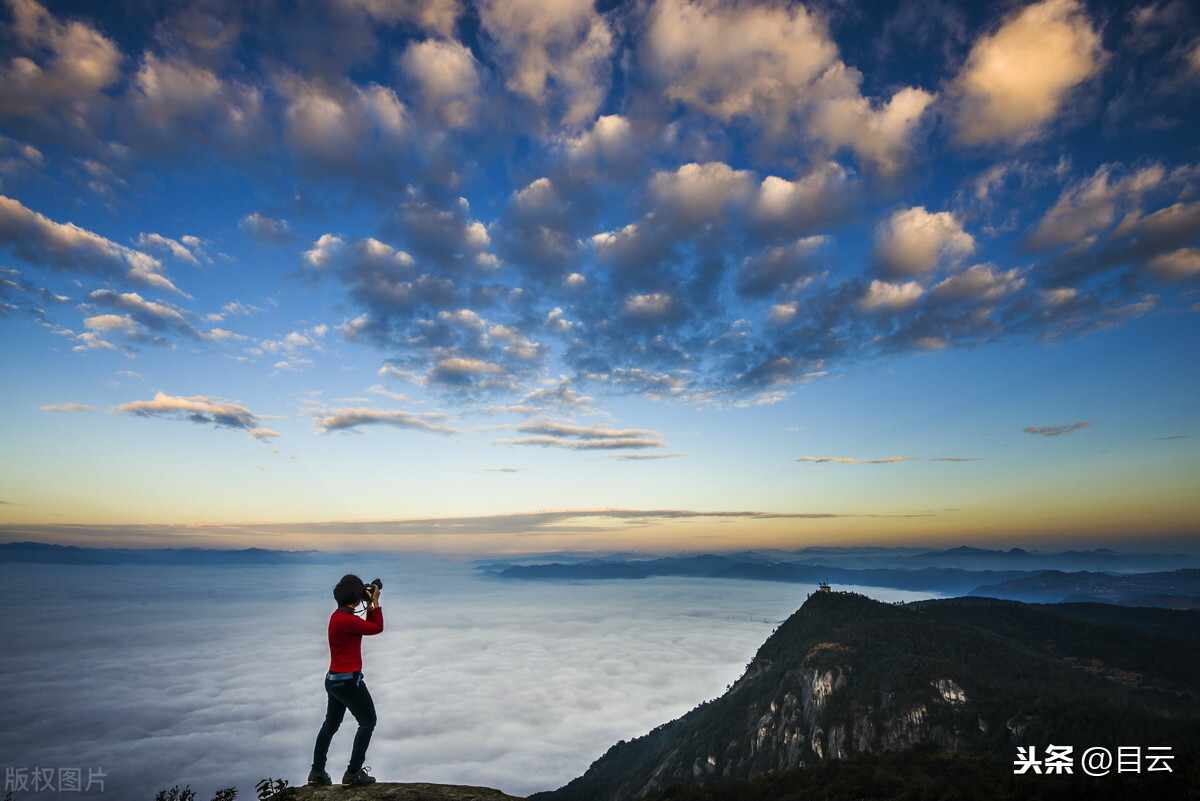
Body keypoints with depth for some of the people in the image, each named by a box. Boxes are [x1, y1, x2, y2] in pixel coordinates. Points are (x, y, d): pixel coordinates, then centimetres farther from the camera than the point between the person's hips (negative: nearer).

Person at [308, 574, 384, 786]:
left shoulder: (338, 615, 5)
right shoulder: (347, 619, -25)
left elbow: (367, 626, 14)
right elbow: (377, 628, -14)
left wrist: (370, 605, 8)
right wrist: (375, 602, -9)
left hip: (334, 679, 10)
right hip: (349, 680, -10)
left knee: (330, 724, 22)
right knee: (368, 721, 4)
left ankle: (317, 772, 32)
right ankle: (353, 773, 9)